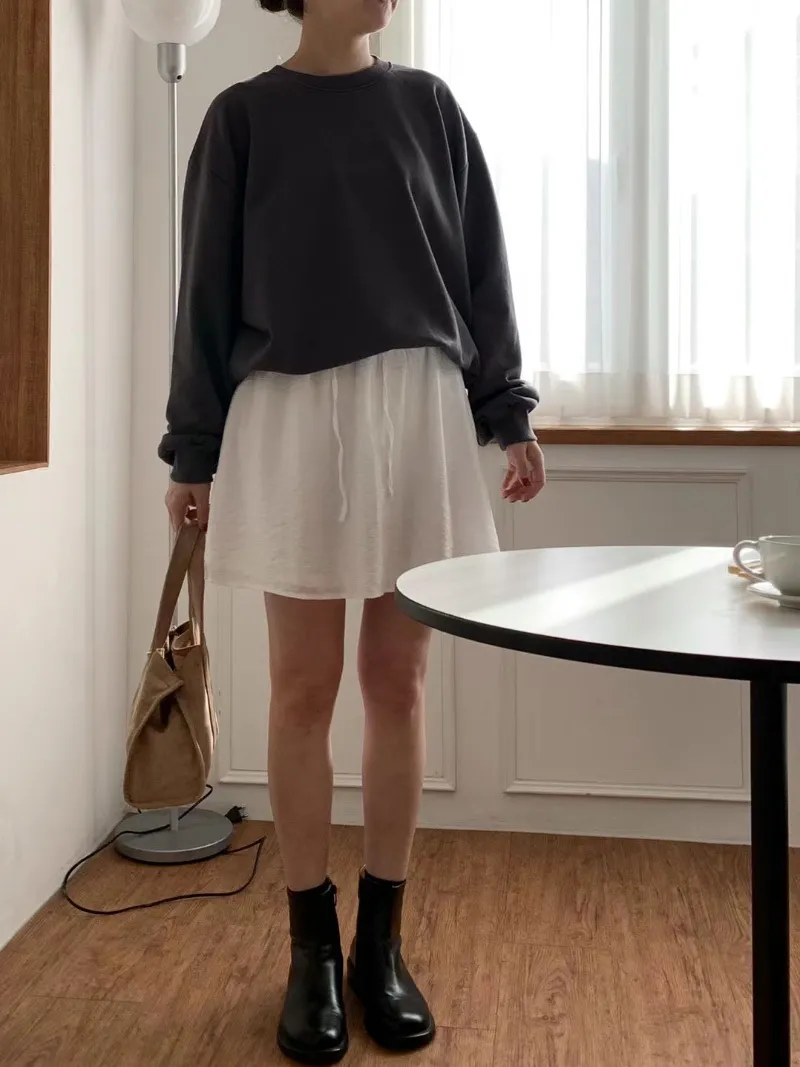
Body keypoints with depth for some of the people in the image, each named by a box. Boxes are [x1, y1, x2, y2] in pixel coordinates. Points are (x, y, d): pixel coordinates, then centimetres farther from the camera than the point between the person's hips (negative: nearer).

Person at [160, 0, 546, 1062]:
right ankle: (313, 953, 16)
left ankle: (381, 944, 18)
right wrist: (192, 453, 3)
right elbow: (210, 289, 4)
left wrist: (510, 413, 4)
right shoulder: (244, 116, 4)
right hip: (292, 418, -2)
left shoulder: (428, 105, 11)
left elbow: (481, 267, 11)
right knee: (304, 687, 3)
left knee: (398, 681, 5)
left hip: (419, 414, 2)